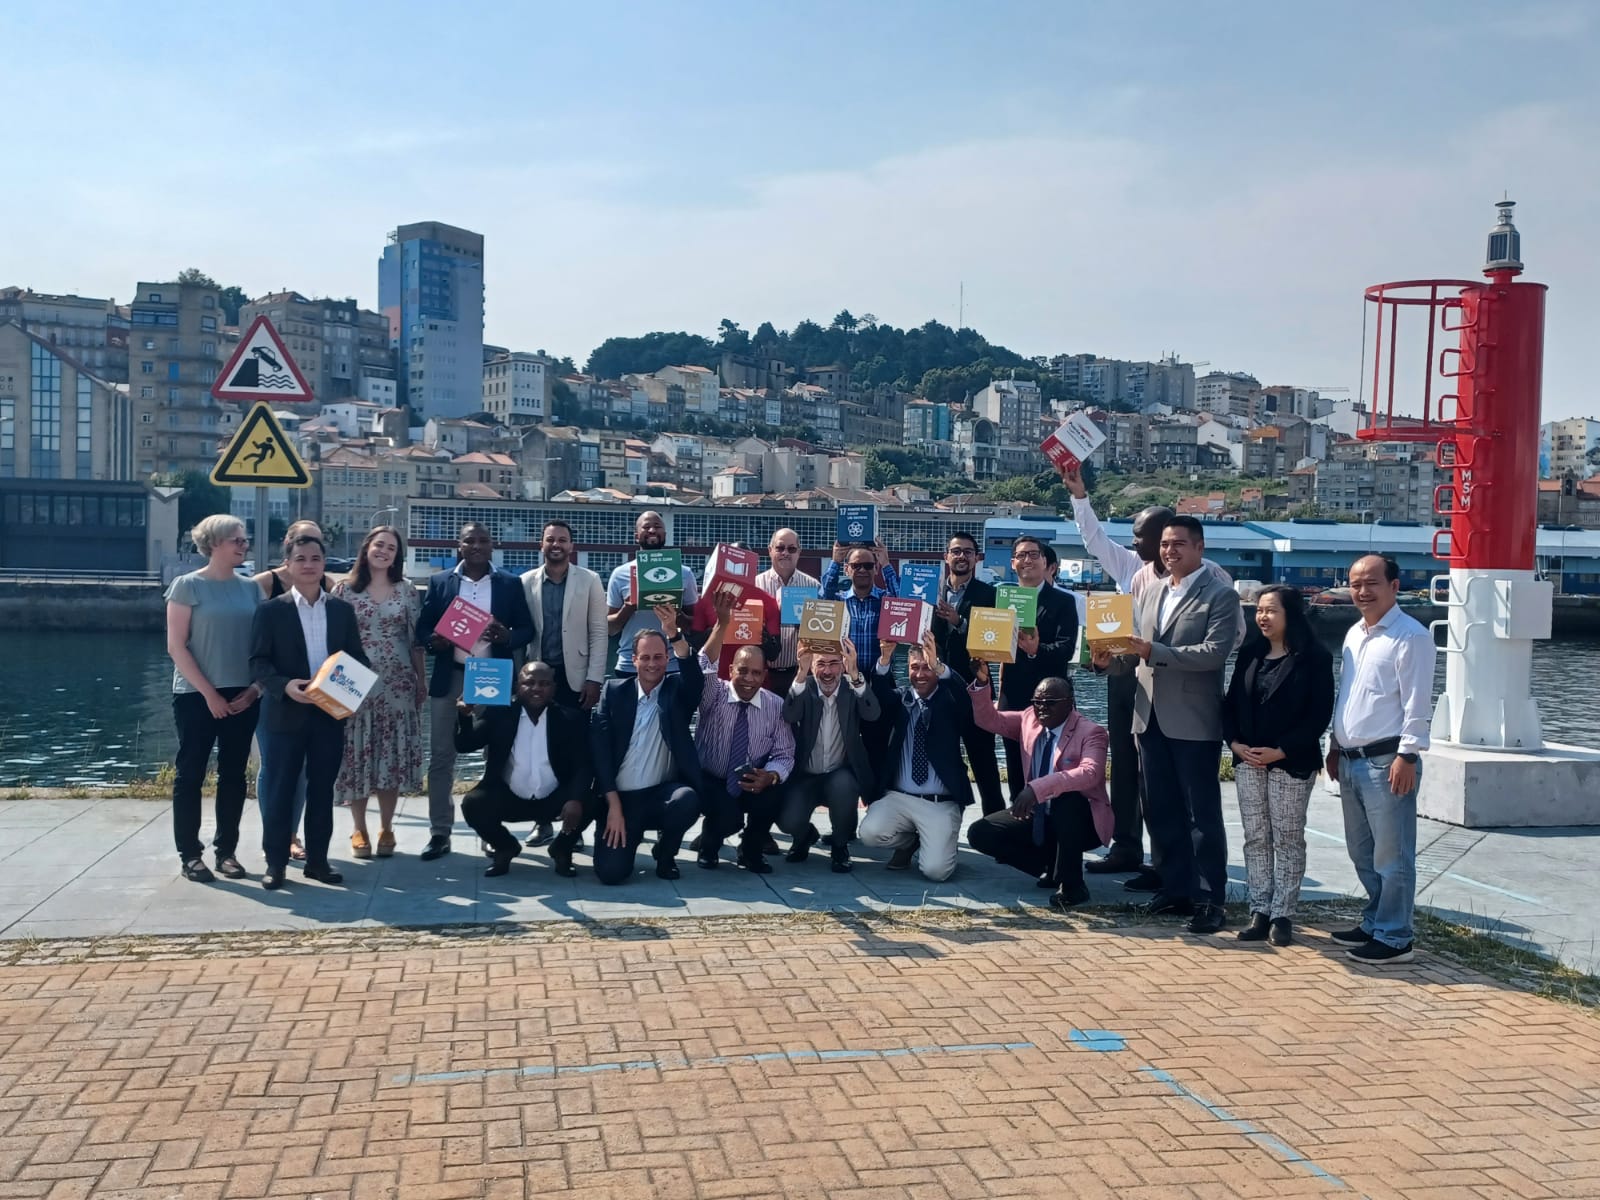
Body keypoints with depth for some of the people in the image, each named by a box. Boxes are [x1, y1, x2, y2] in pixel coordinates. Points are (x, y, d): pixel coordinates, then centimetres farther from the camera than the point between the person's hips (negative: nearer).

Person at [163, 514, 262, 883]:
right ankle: (189, 853, 10)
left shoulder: (250, 588, 7)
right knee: (190, 773, 2)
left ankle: (227, 850, 17)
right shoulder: (188, 586, -5)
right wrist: (209, 693, -13)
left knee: (233, 774, 8)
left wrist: (255, 688, -4)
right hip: (196, 695, -4)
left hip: (242, 696, 4)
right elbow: (176, 646, -8)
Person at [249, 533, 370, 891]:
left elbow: (357, 657, 10)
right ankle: (275, 862, 11)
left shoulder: (342, 610, 9)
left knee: (322, 790, 9)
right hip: (285, 714, -3)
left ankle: (317, 859, 19)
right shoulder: (271, 610, -1)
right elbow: (258, 662, -6)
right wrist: (284, 686, -23)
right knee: (280, 790, 2)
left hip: (330, 714, 3)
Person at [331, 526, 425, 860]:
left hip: (397, 686, 1)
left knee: (391, 758, 3)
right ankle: (358, 830, 13)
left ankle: (386, 829, 14)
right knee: (356, 757, 1)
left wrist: (422, 681, 5)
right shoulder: (344, 590, 2)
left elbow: (416, 641, 8)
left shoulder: (407, 591, 6)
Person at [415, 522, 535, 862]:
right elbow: (422, 628, 7)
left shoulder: (510, 583, 6)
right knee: (441, 757, 1)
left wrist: (507, 636, -16)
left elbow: (527, 629, 5)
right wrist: (433, 641, -15)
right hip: (449, 678, 1)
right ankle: (439, 833, 8)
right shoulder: (440, 582, 7)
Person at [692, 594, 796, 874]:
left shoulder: (775, 706, -6)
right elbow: (703, 668, -32)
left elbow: (784, 756, -7)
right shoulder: (714, 695, -10)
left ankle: (752, 849, 1)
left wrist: (770, 776, -31)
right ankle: (709, 844, 8)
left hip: (753, 781, 2)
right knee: (728, 816, -33)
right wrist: (722, 624, -44)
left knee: (775, 793, -31)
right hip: (710, 781, -2)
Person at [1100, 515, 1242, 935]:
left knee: (1203, 814, 1)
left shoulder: (1220, 596, -6)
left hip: (1193, 722, -6)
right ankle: (1176, 888, 23)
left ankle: (1210, 899, 8)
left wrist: (1152, 652, -25)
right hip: (1151, 717, 6)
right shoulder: (1151, 593, 14)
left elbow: (1215, 652, -18)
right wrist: (1111, 657, -7)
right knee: (1163, 813, 12)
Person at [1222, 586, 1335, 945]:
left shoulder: (1314, 658, -7)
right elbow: (1231, 701, 11)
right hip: (1248, 761, 5)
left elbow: (1319, 714, -11)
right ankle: (1260, 911, 15)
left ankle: (1282, 914, 9)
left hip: (1291, 764, -5)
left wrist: (1281, 751, -17)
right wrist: (1234, 742, -5)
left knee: (1288, 840, 3)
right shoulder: (1250, 654, 10)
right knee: (1255, 839, 8)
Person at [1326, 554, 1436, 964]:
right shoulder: (1354, 635, 15)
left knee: (1391, 856, -1)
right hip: (1352, 761, 9)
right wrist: (1336, 746, 20)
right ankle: (1374, 924, 30)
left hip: (1387, 762, -9)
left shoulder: (1410, 636, -11)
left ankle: (1394, 938, 7)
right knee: (1362, 853, 17)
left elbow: (1417, 703, -15)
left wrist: (1407, 756, -19)